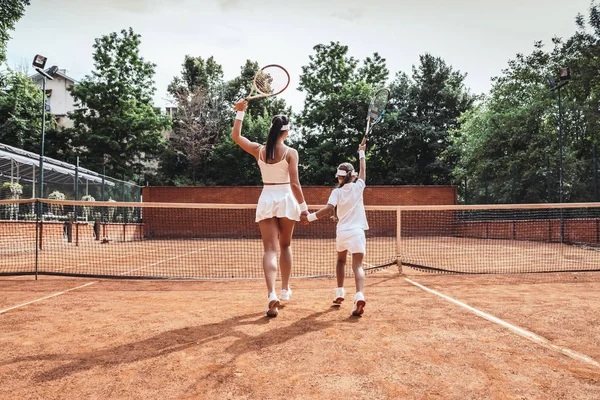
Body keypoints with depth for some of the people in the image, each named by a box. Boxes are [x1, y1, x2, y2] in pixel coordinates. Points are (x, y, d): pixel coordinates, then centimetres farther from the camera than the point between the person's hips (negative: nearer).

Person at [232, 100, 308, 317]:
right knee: (285, 245, 17)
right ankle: (285, 289, 24)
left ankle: (272, 294, -17)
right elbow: (294, 183, -12)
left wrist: (240, 112, 16)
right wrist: (303, 206, -5)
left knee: (269, 249, -1)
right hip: (286, 200, -1)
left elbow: (236, 136, 14)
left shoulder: (259, 150, 0)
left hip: (266, 200, 2)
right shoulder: (290, 152, -9)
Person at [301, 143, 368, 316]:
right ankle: (360, 295, -32)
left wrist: (310, 217, -10)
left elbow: (329, 209, -16)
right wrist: (361, 152, 32)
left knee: (341, 260, 25)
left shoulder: (336, 192, 0)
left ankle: (340, 293, 26)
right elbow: (363, 170, 20)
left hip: (342, 231, 1)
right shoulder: (358, 187, 4)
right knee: (357, 265, -8)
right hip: (356, 232, -1)